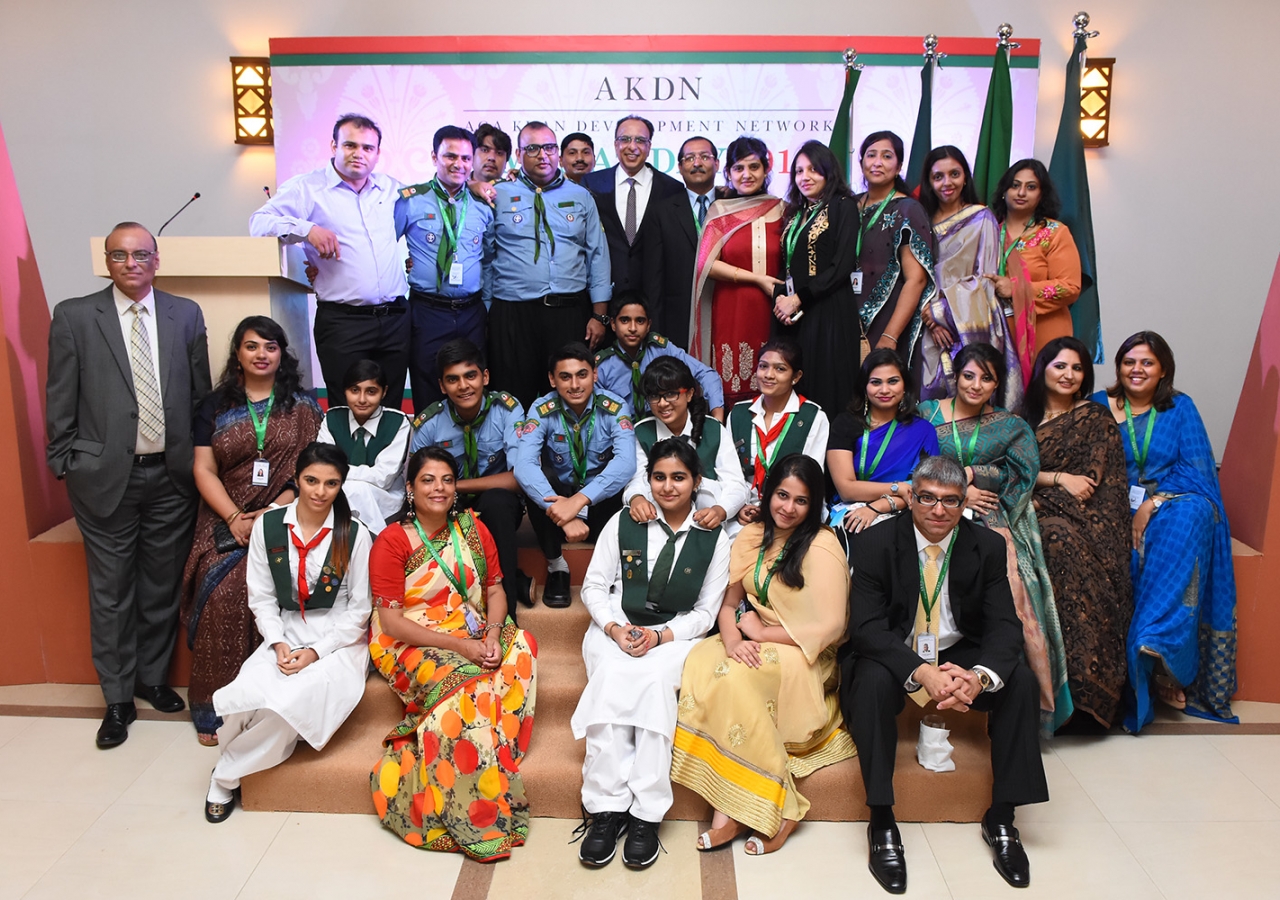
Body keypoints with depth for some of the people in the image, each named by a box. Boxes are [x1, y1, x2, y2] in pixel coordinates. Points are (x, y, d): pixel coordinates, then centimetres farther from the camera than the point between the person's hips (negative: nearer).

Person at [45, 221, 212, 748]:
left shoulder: (186, 315, 6)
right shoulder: (73, 316, -1)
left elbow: (200, 394, 8)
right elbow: (60, 403, 1)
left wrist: (199, 460, 6)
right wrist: (66, 465, -2)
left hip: (172, 474, 2)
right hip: (106, 477, -2)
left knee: (163, 585, 13)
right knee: (111, 592, 7)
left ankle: (153, 678, 32)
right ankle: (118, 699, 21)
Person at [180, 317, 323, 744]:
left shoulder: (302, 405, 9)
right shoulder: (215, 406, 12)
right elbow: (204, 471, 7)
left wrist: (272, 513, -11)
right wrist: (235, 518, -8)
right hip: (226, 520, 2)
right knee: (221, 594, -21)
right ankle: (214, 708, -9)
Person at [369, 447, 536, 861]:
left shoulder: (473, 529, 8)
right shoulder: (391, 542, -6)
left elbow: (495, 591, 7)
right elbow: (392, 622, -12)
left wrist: (491, 635, -15)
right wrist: (458, 644, -20)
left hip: (474, 639, 5)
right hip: (412, 646, -5)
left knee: (521, 646, -26)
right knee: (468, 687, -32)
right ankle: (483, 814, -19)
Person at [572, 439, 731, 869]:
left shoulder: (714, 538, 1)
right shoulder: (624, 523, 4)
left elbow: (705, 612, 1)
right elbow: (593, 587, 6)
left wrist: (660, 635, -15)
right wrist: (615, 628, -12)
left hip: (676, 635, -1)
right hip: (615, 628, 1)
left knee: (656, 678, -34)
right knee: (611, 676, -32)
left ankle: (646, 813, -29)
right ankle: (606, 807, -29)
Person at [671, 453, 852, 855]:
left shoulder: (822, 547, -12)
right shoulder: (752, 536, 6)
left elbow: (829, 627, -17)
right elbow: (729, 604, 6)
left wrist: (761, 632, -11)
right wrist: (732, 640, -16)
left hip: (802, 657, -5)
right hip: (751, 646, 6)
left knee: (733, 678, -32)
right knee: (697, 665, -25)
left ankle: (778, 807, -16)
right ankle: (728, 808, -23)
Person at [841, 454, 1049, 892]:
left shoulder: (987, 546, -6)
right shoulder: (877, 541, -14)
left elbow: (1004, 626, -10)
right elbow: (866, 625, -20)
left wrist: (979, 676, -33)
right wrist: (922, 673, -36)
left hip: (960, 654, 3)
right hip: (894, 656, -3)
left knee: (1020, 680, -22)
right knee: (872, 681, -34)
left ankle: (1001, 818, -8)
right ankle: (881, 823, -21)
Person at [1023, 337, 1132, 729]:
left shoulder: (1095, 418, 9)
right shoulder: (1025, 418, 18)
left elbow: (1089, 482, -2)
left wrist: (1038, 483, -9)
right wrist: (1059, 478, -8)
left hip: (1082, 520, -3)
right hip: (1037, 518, 3)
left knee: (1060, 539, -36)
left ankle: (1078, 679, -35)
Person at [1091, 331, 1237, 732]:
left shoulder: (1180, 408, 8)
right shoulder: (1100, 406, 8)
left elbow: (1196, 468, -2)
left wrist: (1153, 503, -17)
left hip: (1174, 505, 0)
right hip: (1118, 507, 0)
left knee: (1190, 514, -35)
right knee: (1125, 550, -33)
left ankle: (1156, 639, -39)